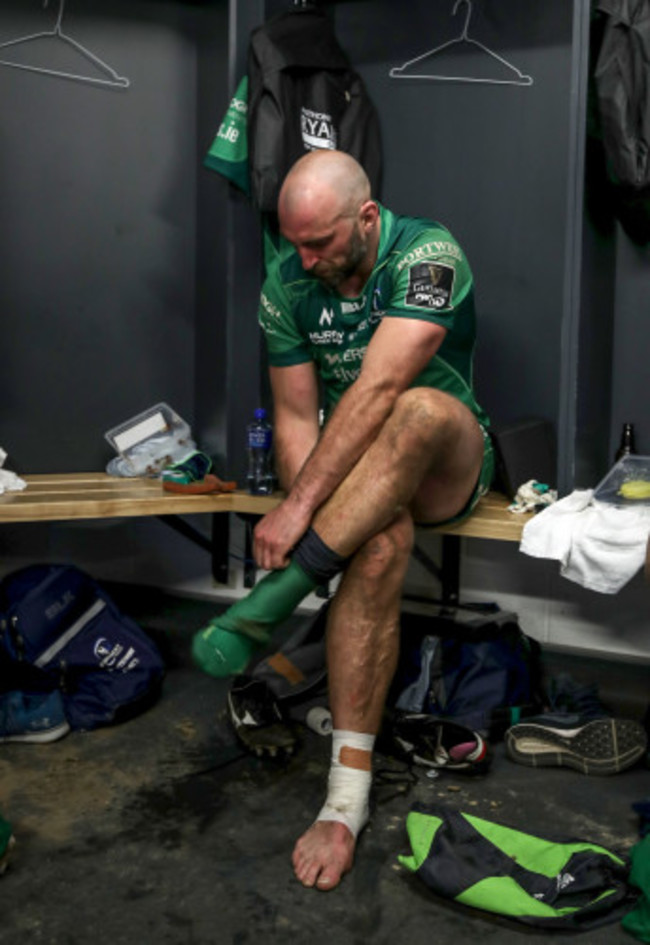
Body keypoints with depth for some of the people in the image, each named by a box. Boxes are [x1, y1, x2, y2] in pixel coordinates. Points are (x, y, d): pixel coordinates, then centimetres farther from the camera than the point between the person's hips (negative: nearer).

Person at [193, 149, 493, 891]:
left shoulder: (428, 254, -18)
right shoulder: (286, 285, 0)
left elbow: (378, 390, -30)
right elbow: (295, 416, -1)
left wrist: (298, 508, -35)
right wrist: (308, 513, -19)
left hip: (448, 466, -2)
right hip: (355, 473, 3)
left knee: (424, 409, -39)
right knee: (381, 540, -34)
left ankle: (271, 599, -37)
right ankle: (347, 798, -34)